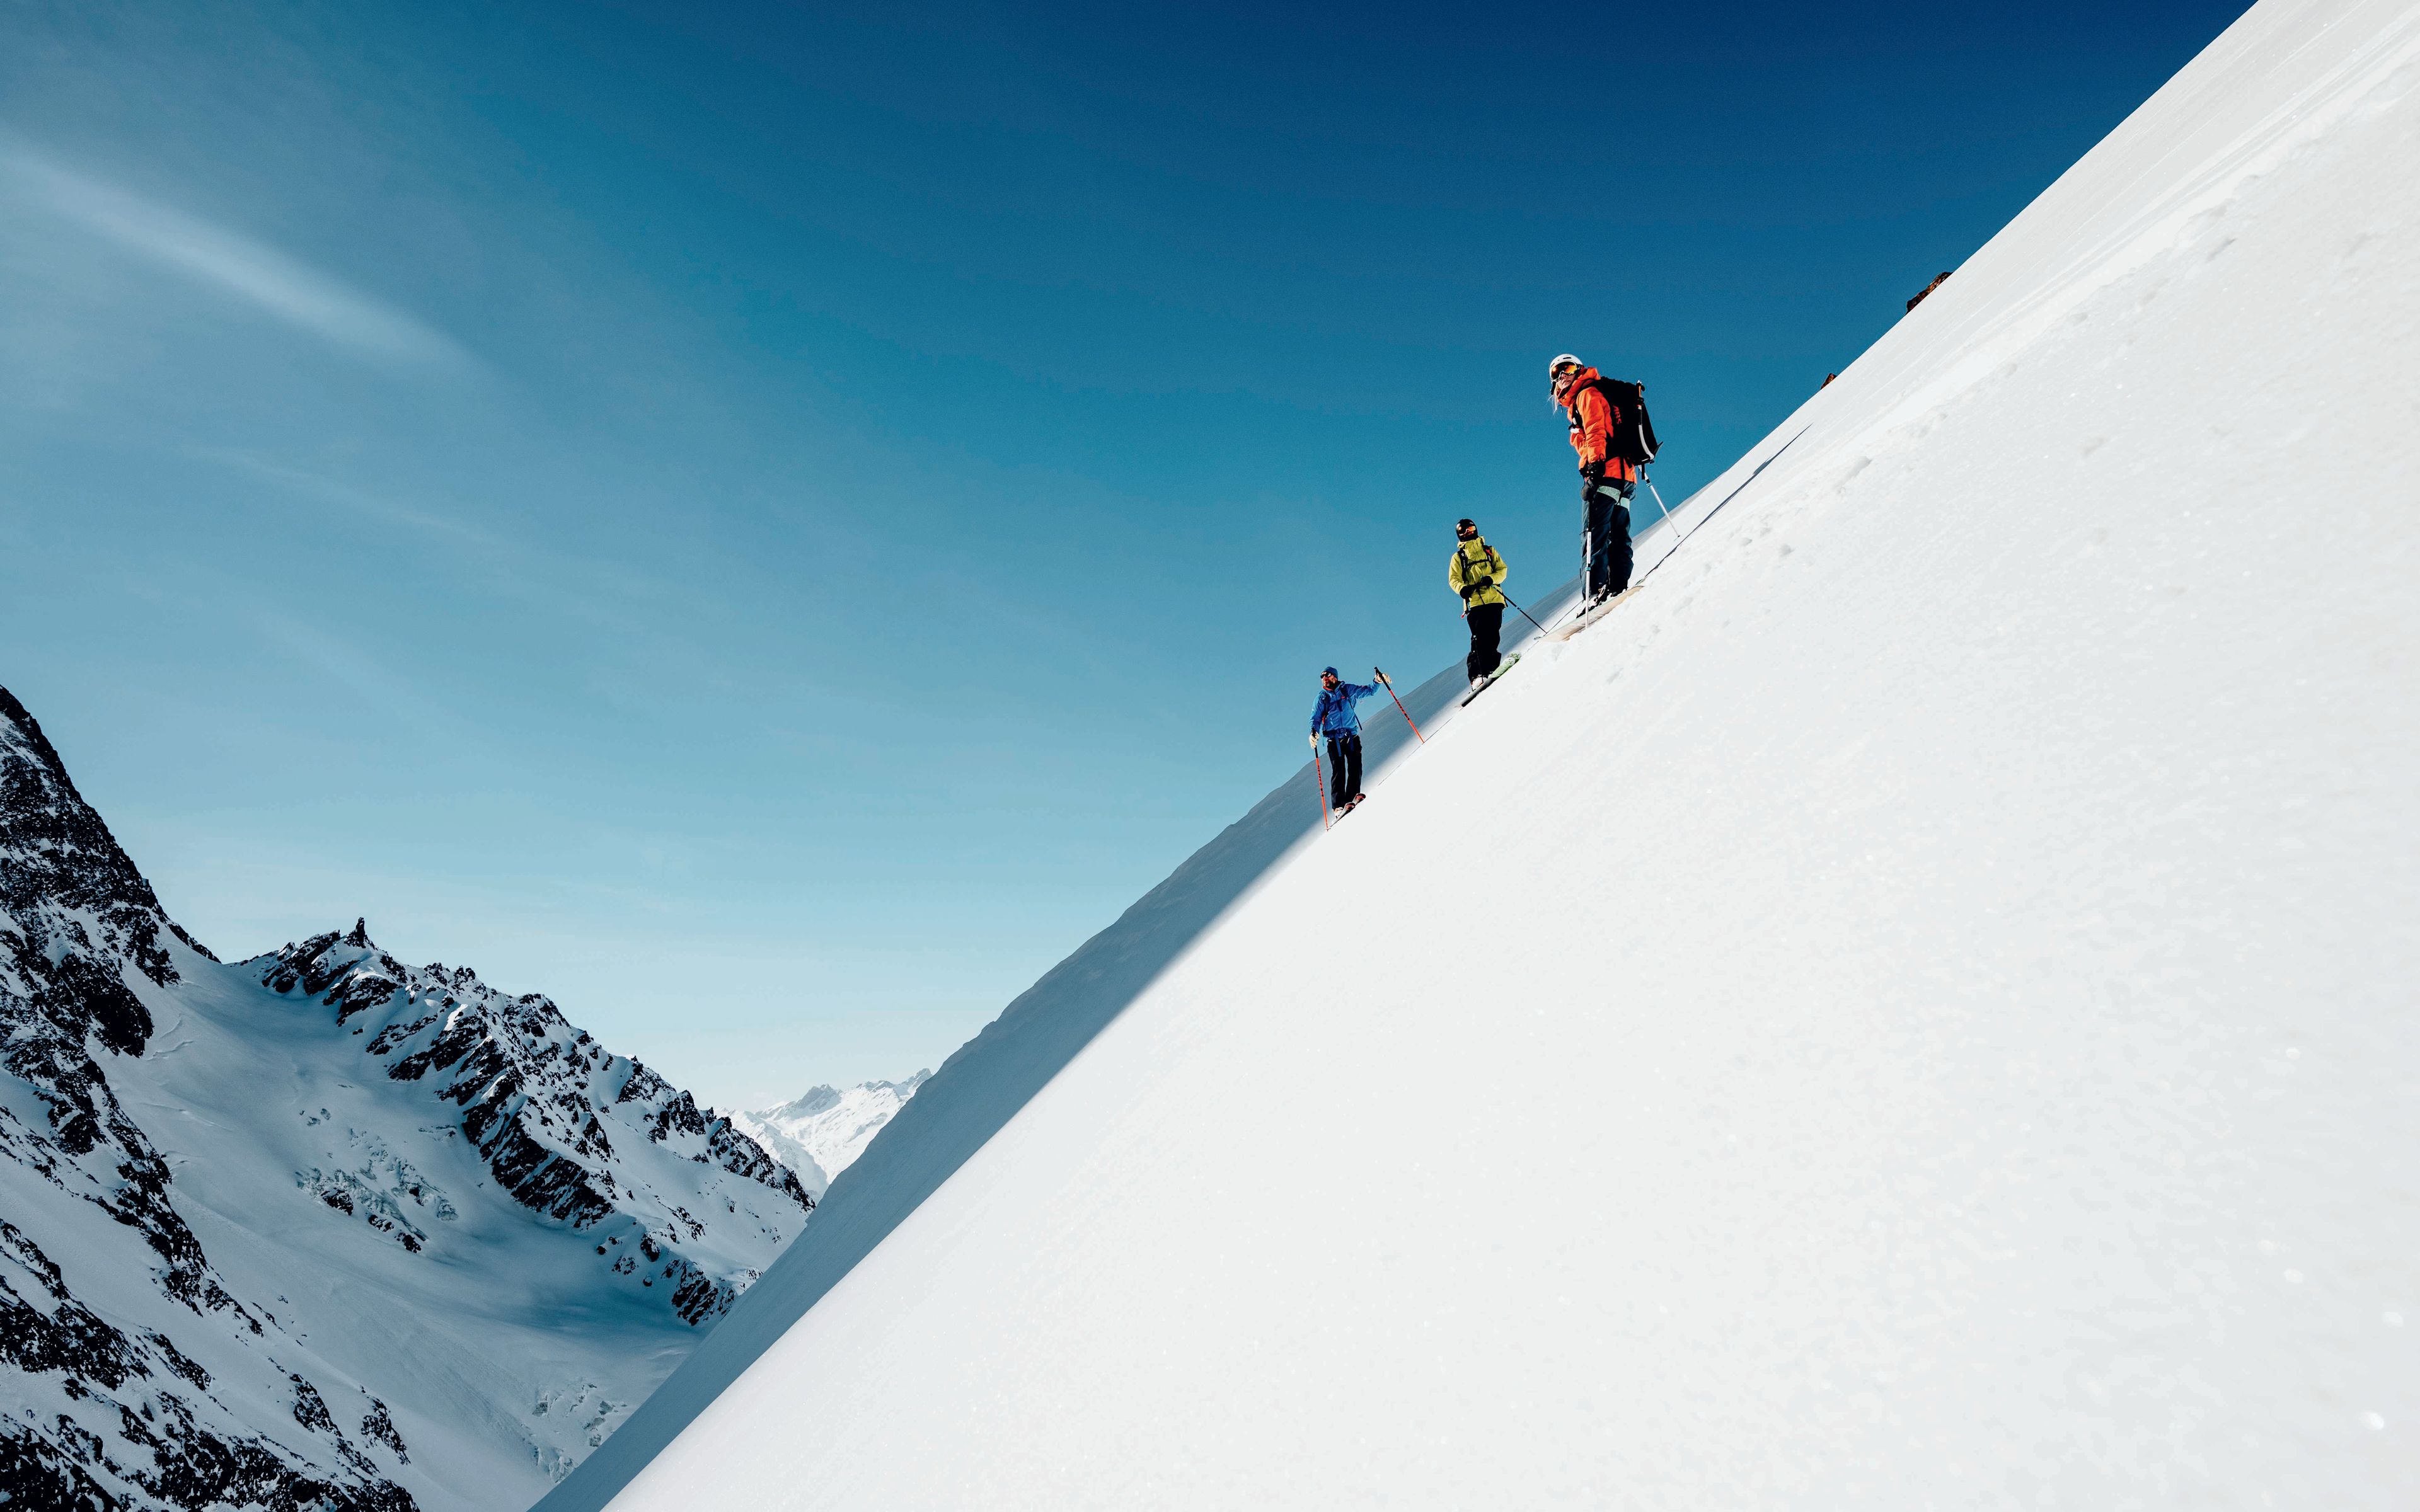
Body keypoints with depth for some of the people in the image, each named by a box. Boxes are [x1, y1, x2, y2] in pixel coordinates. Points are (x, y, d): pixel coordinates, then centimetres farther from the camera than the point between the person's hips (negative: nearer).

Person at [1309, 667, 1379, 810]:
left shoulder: (1348, 690, 10)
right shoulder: (1321, 698, 11)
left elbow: (1369, 690, 16)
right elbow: (1315, 718, 5)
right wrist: (1314, 732, -16)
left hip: (1352, 736, 1)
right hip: (1334, 739, -1)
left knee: (1355, 767, -12)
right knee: (1338, 770, -10)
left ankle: (1353, 796, -9)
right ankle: (1339, 804, -14)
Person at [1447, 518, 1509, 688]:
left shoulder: (1489, 551, 19)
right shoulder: (1458, 557, 16)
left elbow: (1502, 570, 13)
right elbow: (1453, 579, 6)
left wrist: (1491, 578, -10)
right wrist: (1462, 588, -17)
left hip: (1494, 599, 2)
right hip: (1474, 602, -2)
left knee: (1493, 636, -6)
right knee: (1479, 637, -13)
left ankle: (1491, 670, -2)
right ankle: (1477, 674, -18)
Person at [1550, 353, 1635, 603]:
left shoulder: (1587, 394, 3)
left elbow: (1596, 432, -13)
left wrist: (1594, 461, -25)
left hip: (1604, 472, -10)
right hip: (1625, 474, 10)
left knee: (1595, 533, -16)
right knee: (1618, 535, 8)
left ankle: (1597, 590, -24)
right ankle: (1620, 587, 6)